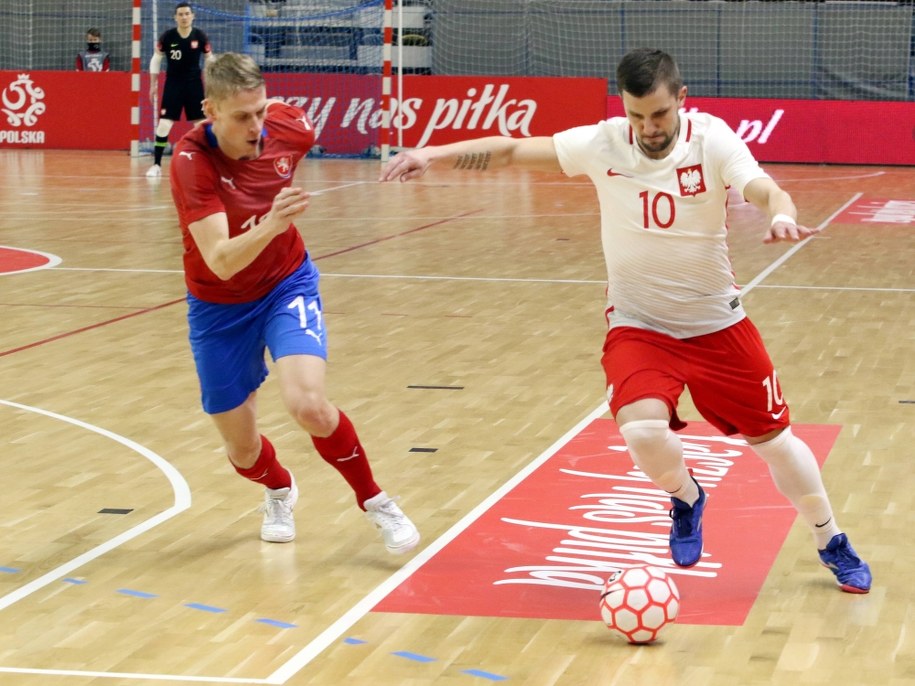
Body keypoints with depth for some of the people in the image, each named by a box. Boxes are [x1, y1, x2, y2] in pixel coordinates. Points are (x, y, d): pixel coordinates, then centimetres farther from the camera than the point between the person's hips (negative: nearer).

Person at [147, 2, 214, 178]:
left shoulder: (200, 36, -6)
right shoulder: (167, 37, -9)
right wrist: (153, 85, 2)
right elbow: (156, 60, 3)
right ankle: (156, 165, -3)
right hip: (173, 84, -1)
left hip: (194, 84, 1)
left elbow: (210, 59, 5)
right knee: (164, 124, -9)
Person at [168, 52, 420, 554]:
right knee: (240, 448, 8)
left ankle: (374, 502, -1)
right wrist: (269, 225, -54)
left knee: (307, 405, -25)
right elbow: (221, 262, -36)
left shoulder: (289, 128, -18)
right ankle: (279, 490, 44)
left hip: (287, 285, 1)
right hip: (220, 306, -1)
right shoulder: (191, 161, -28)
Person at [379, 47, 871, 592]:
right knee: (643, 431, -26)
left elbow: (764, 189, -32)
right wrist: (435, 154, -24)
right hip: (638, 325, 0)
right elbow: (513, 151, -12)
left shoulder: (712, 140, -17)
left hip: (718, 324, 0)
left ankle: (833, 546, 33)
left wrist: (782, 215, -55)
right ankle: (685, 499, 10)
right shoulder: (603, 144, -13)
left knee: (774, 440, 6)